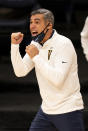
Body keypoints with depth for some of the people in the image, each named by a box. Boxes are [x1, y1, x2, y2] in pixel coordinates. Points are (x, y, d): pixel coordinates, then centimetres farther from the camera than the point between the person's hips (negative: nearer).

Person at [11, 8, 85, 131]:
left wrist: (36, 57, -22)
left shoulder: (64, 44, -16)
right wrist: (15, 45, -10)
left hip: (68, 110, -7)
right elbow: (21, 72, -1)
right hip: (46, 109, 7)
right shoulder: (36, 44, 6)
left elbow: (58, 79, -26)